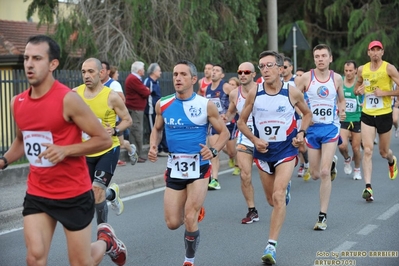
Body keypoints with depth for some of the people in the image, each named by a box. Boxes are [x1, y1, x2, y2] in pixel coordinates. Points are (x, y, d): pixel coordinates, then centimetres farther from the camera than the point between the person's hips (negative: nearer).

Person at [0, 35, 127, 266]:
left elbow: (104, 140, -14)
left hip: (73, 194, -5)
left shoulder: (68, 99, -17)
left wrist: (65, 150, -25)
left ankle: (106, 241, 41)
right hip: (37, 194, 5)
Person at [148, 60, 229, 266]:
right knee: (172, 223, 5)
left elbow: (224, 132, 0)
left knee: (190, 221, -9)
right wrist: (153, 146, -5)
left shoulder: (206, 105, -8)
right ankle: (195, 209, 40)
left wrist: (213, 150, -18)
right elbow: (157, 129, 16)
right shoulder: (163, 104, 0)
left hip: (198, 166, -3)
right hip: (174, 167, 3)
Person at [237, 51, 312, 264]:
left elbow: (307, 113, 10)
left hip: (286, 150, -3)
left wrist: (301, 133, -7)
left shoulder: (292, 92, -9)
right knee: (272, 200, 17)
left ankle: (271, 245, -14)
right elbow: (242, 122, 3)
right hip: (263, 151, 3)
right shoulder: (254, 94, -7)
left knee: (278, 197, -17)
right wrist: (254, 140, -13)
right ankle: (285, 189, 56)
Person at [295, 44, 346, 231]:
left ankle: (323, 216, -3)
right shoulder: (306, 78, -5)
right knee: (315, 175, 9)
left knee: (324, 173, -12)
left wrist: (342, 111, -4)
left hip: (331, 128, -1)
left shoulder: (337, 78, 1)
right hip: (312, 128, 1)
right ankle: (332, 162, 46)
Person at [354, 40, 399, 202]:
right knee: (367, 150, -11)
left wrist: (385, 93, -19)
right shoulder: (362, 69, 3)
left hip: (384, 114, -2)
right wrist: (359, 90, -3)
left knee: (383, 152, 13)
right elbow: (357, 87, 19)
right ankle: (368, 187, -12)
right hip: (367, 115, 2)